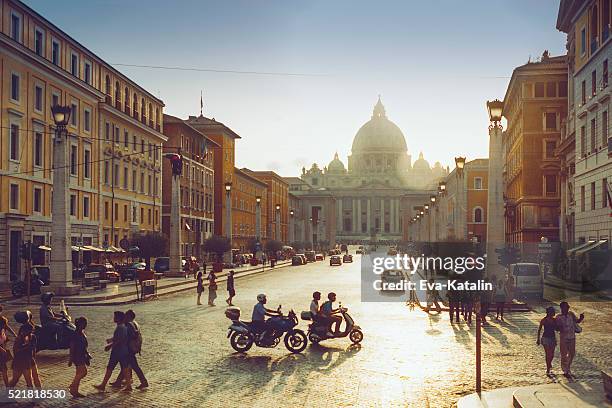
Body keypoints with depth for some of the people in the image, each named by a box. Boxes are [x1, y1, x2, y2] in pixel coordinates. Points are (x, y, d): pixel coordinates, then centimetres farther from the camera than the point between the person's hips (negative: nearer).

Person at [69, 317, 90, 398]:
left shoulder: (82, 333, 10)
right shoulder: (76, 334, -18)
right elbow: (72, 347, -17)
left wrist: (87, 355, 23)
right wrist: (71, 359, -17)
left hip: (82, 355, 9)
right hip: (77, 356, -9)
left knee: (79, 374, 11)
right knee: (83, 372, -11)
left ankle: (75, 391, 17)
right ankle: (72, 387, 0)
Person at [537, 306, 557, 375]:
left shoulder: (554, 320, 3)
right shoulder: (544, 320, -10)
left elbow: (556, 328, 15)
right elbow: (539, 330, -2)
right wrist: (538, 339, 0)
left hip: (553, 338, 5)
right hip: (545, 338, -5)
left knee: (552, 354, 11)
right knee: (548, 354, -7)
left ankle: (549, 364, 42)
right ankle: (548, 370, 2)